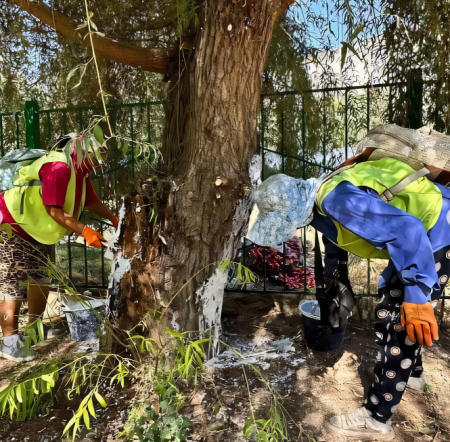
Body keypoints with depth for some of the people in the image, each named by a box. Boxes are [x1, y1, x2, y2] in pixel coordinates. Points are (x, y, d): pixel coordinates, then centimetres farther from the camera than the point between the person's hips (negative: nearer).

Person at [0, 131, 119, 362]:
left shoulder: (79, 171, 5)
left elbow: (91, 201, 16)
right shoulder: (58, 167, -26)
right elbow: (54, 210, -29)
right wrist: (83, 231, -27)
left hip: (36, 232, 10)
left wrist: (114, 219, 11)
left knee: (40, 279, 13)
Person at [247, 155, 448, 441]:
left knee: (396, 319, -8)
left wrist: (416, 295, -37)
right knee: (394, 305, 22)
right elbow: (336, 236, 18)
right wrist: (332, 284, 29)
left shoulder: (339, 200, -33)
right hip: (417, 233, 10)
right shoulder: (317, 201, -1)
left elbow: (408, 231, -36)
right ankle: (412, 373, 44)